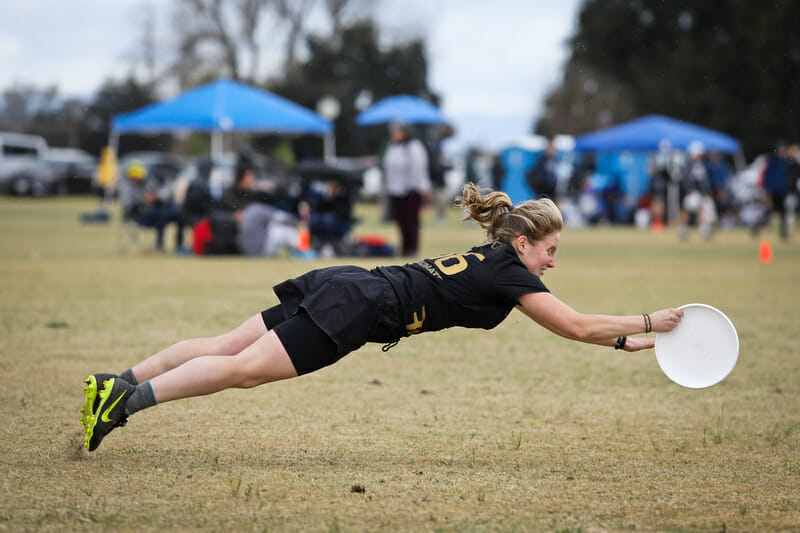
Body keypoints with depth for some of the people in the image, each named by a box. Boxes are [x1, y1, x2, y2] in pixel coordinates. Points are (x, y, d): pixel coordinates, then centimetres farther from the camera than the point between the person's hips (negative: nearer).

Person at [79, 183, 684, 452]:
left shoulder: (491, 261, 22)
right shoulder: (510, 275, -3)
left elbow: (572, 327, 31)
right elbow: (577, 326, -2)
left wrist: (624, 343, 28)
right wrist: (649, 322, 8)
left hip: (339, 289, 8)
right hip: (352, 310, -8)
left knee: (230, 346, 1)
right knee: (245, 368, -16)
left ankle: (117, 384, -6)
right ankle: (130, 398, -25)